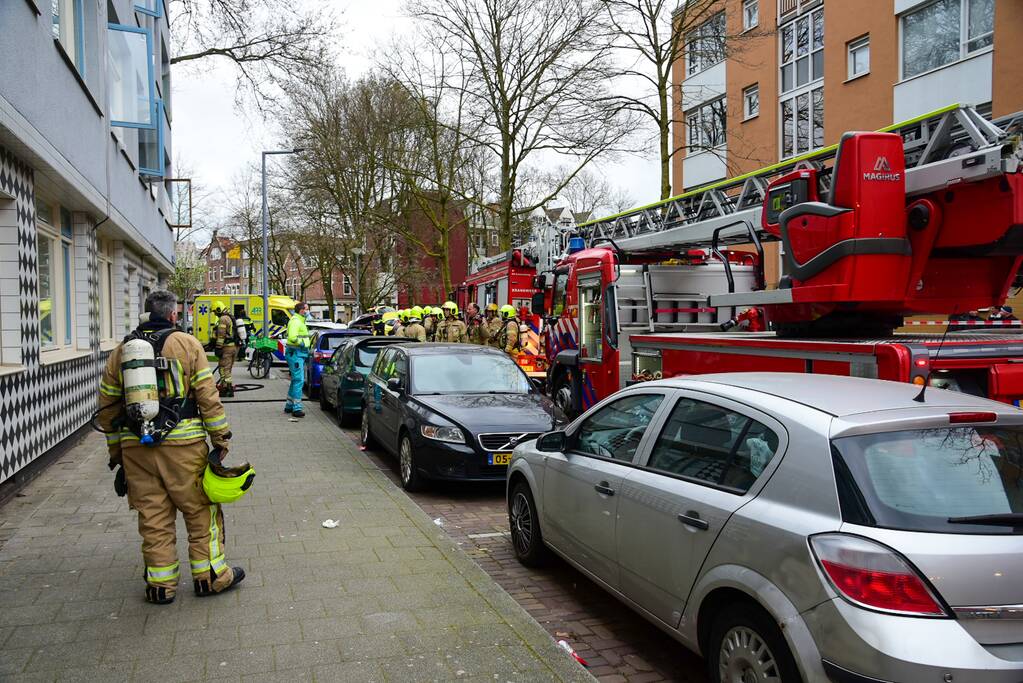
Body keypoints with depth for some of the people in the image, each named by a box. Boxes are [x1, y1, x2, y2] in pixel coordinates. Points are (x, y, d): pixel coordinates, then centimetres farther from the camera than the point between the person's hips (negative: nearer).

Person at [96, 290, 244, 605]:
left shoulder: (121, 351, 11)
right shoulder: (186, 344, -1)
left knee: (153, 517, 11)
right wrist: (221, 439, -1)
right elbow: (208, 397, -6)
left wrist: (116, 451, 21)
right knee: (201, 511, 8)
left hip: (136, 447, 4)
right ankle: (210, 576, 16)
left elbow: (107, 407, 13)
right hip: (182, 444, -4)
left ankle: (161, 585, 18)